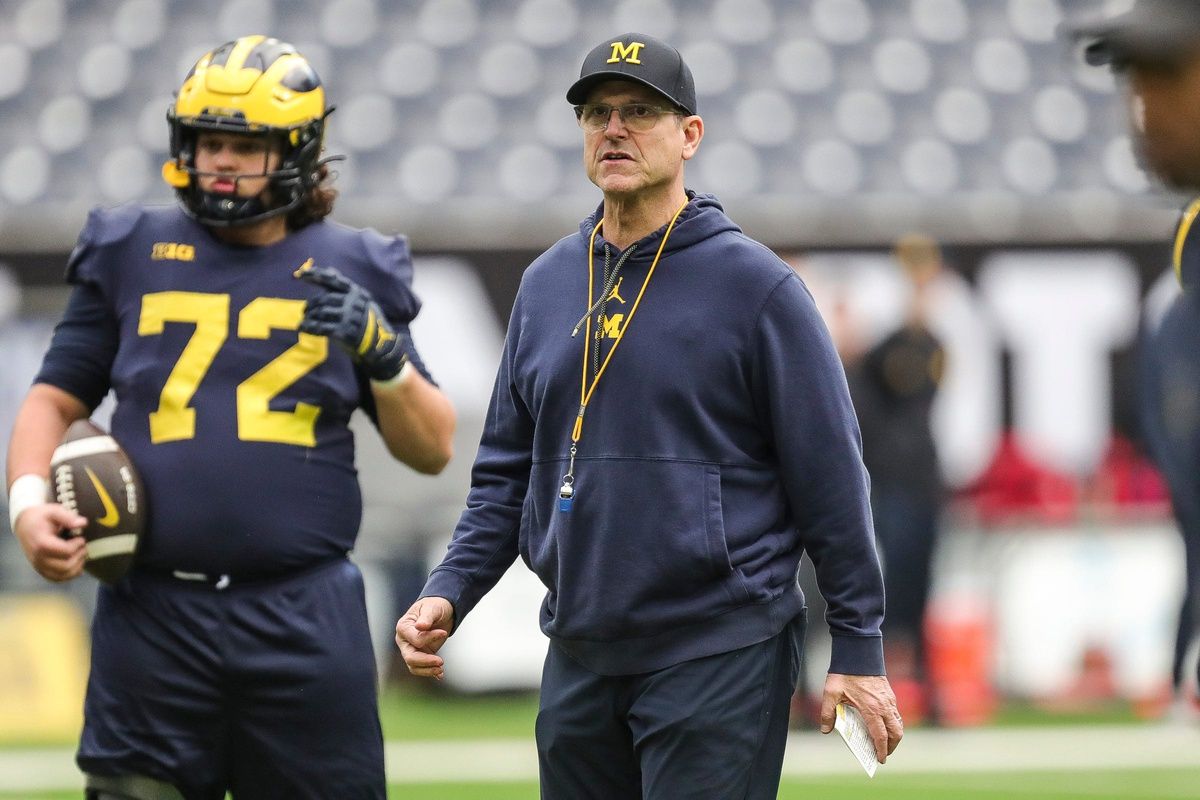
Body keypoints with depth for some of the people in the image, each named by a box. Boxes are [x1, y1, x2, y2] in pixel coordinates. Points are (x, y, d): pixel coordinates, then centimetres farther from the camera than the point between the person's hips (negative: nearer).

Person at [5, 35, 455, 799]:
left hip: (304, 621, 0)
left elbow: (433, 448, 10)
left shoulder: (349, 272, 8)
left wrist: (383, 353, -7)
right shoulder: (132, 255, 9)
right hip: (154, 615, 0)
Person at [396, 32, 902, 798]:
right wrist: (450, 591, 2)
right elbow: (508, 473, 17)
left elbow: (831, 475, -6)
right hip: (579, 661, 6)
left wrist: (859, 649, -8)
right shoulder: (547, 284, 12)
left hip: (721, 657, -6)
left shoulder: (754, 284, -5)